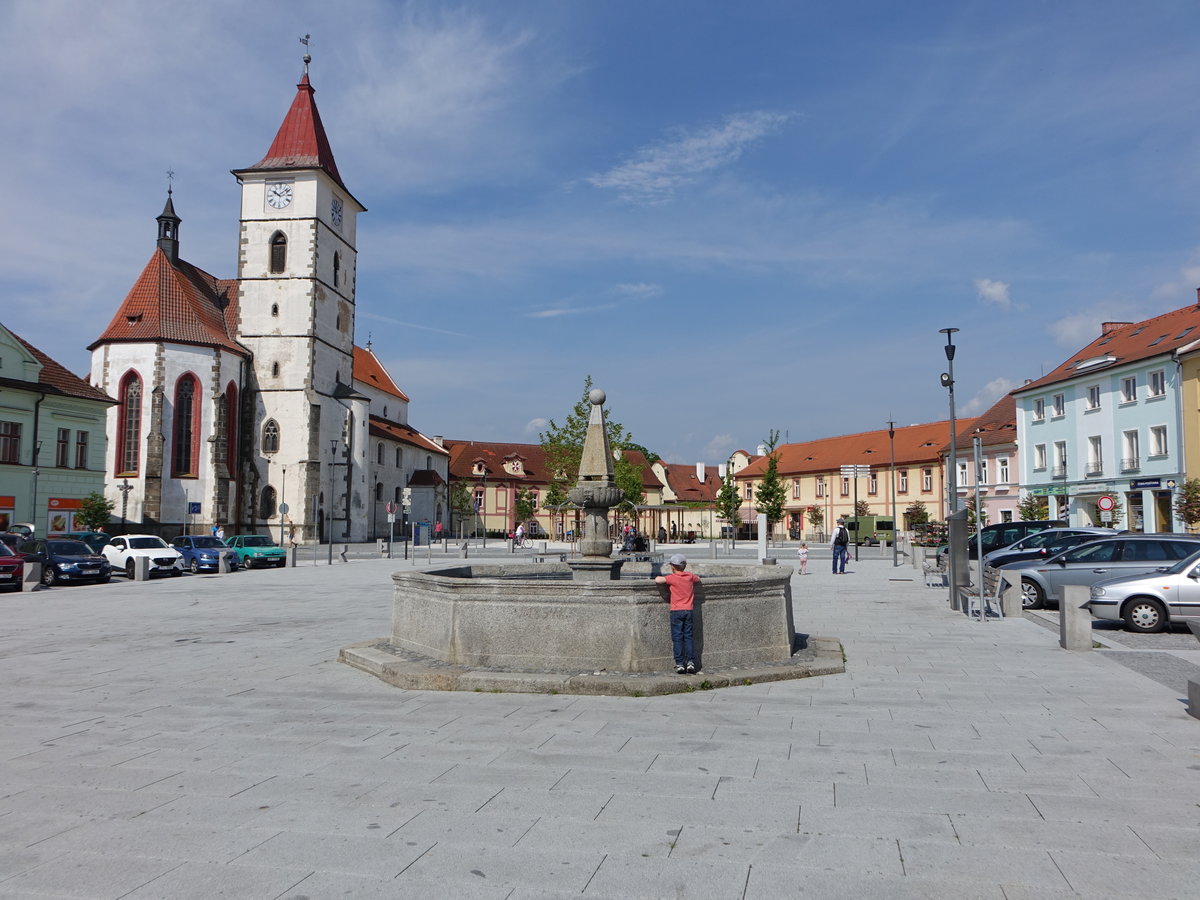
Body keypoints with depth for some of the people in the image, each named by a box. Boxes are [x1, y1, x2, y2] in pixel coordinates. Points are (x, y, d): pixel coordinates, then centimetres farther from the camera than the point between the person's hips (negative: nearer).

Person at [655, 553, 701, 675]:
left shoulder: (672, 578, -8)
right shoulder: (690, 576, 7)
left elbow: (657, 580, -17)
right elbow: (698, 579, 27)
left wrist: (659, 577, 3)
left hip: (676, 611, -4)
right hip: (689, 610, 4)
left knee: (677, 638, 0)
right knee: (688, 636, 8)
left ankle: (680, 664, -3)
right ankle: (690, 662, 1)